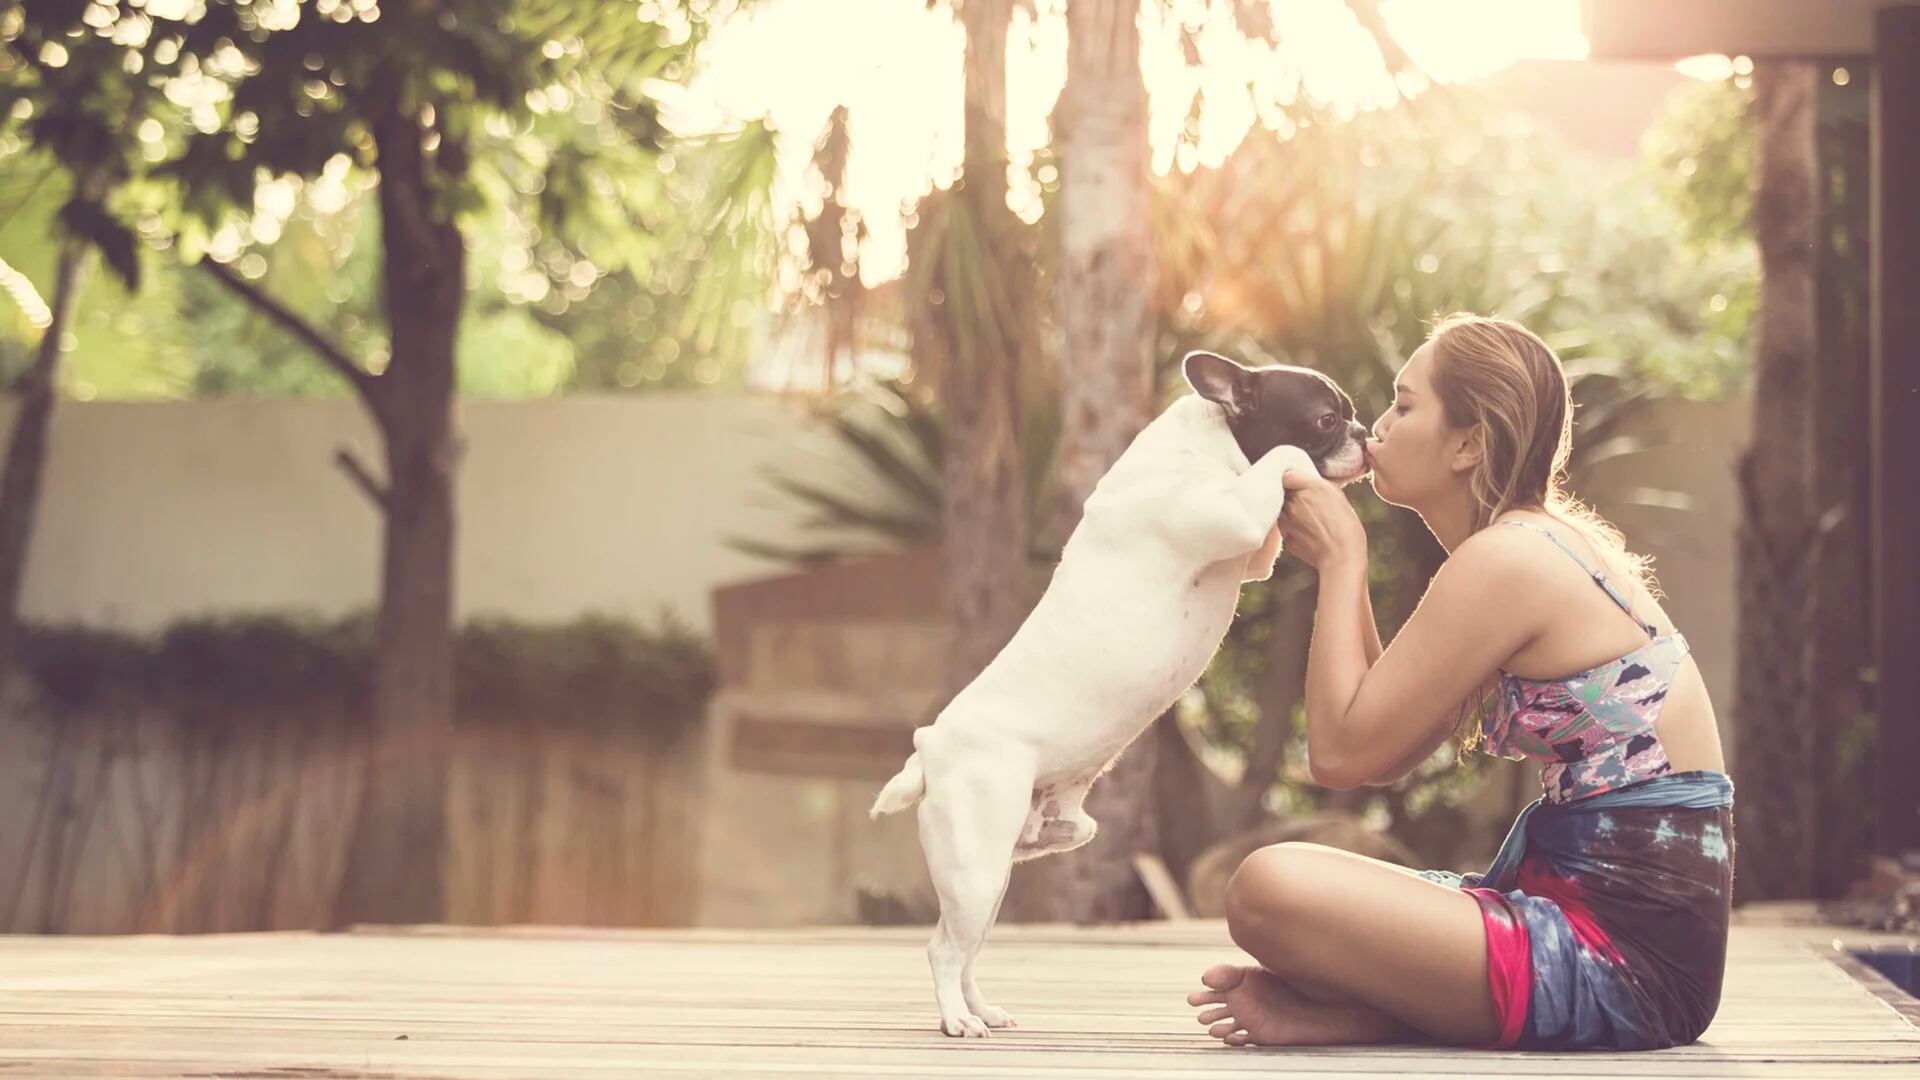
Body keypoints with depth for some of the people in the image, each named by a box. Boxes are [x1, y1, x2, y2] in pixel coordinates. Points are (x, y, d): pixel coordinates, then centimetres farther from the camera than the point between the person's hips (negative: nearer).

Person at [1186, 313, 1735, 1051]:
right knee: (1285, 883, 19)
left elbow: (1342, 753, -13)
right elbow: (1387, 756, 17)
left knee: (1271, 888, -27)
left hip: (1625, 955, -11)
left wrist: (1340, 559, -3)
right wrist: (1337, 562, 13)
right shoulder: (1545, 544, 16)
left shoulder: (1504, 560, -14)